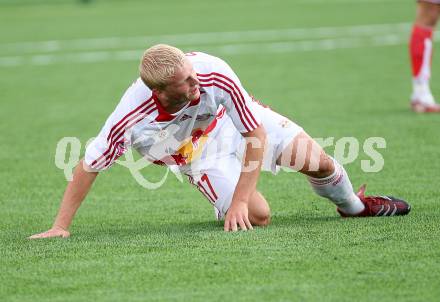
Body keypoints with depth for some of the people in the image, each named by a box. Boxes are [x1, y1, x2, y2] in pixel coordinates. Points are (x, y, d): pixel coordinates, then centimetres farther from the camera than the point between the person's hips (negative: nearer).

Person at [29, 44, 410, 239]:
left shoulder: (214, 72, -39)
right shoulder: (131, 120, -42)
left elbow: (257, 135, -29)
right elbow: (88, 167, -29)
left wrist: (239, 201, -31)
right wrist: (60, 227, -30)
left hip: (233, 119, 1)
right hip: (198, 153, -1)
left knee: (317, 160, 2)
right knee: (258, 215, -17)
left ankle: (354, 205, 36)